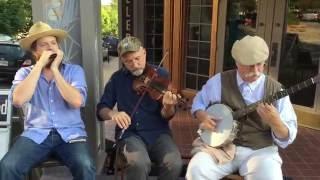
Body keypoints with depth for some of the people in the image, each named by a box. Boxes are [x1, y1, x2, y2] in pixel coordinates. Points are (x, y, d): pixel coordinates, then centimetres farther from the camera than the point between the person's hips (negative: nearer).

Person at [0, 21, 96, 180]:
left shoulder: (74, 70, 6)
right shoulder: (25, 72, 8)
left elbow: (77, 101, -12)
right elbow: (18, 100, -12)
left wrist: (55, 69, -9)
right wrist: (40, 65, -9)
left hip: (70, 134, -1)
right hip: (35, 135, 1)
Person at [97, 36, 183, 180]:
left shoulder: (161, 75, 1)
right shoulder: (117, 78, 6)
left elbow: (166, 116, -2)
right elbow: (101, 109, 7)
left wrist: (168, 107, -26)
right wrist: (112, 114, -15)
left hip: (158, 133, 0)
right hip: (130, 134, 0)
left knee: (174, 163, -27)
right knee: (139, 163, -32)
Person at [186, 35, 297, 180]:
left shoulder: (276, 90, -4)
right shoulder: (220, 81, -1)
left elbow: (288, 138, -3)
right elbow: (198, 102, 13)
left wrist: (275, 121, -25)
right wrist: (202, 116, -9)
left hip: (259, 151, 0)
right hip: (222, 145, 0)